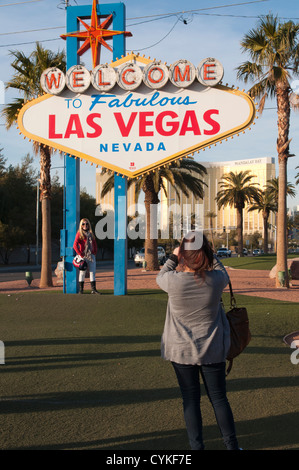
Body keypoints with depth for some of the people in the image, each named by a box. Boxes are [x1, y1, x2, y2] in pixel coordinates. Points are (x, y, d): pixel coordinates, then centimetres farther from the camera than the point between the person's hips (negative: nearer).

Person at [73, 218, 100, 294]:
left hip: (91, 256, 5)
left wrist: (94, 252, 6)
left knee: (92, 272, 3)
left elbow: (94, 244, 20)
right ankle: (81, 289, 6)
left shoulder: (91, 234, 14)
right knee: (82, 272, -1)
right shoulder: (79, 234, -3)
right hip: (83, 256, -5)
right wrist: (81, 254, -14)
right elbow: (75, 246, -11)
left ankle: (93, 289, 6)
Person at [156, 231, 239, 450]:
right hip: (213, 350, 1)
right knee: (219, 398, 13)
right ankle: (232, 444, 23)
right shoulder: (216, 279, -15)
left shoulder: (174, 281, -19)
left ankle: (197, 445, 16)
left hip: (182, 350, -1)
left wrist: (173, 257, 13)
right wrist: (211, 254, 15)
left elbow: (160, 277, 5)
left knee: (191, 400, 10)